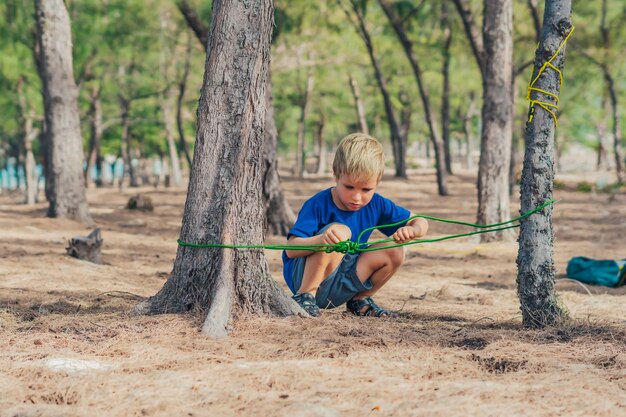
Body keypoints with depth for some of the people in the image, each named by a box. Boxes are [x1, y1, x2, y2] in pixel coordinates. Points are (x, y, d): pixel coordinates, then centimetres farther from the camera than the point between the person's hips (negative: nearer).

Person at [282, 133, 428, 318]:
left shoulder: (376, 205, -3)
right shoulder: (318, 205, -20)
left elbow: (420, 222, 3)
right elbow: (291, 249, -28)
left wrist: (413, 230, -23)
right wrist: (321, 240, -48)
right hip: (303, 279, -6)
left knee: (394, 252, -10)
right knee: (340, 230, -29)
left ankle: (360, 300, 10)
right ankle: (305, 296, -19)